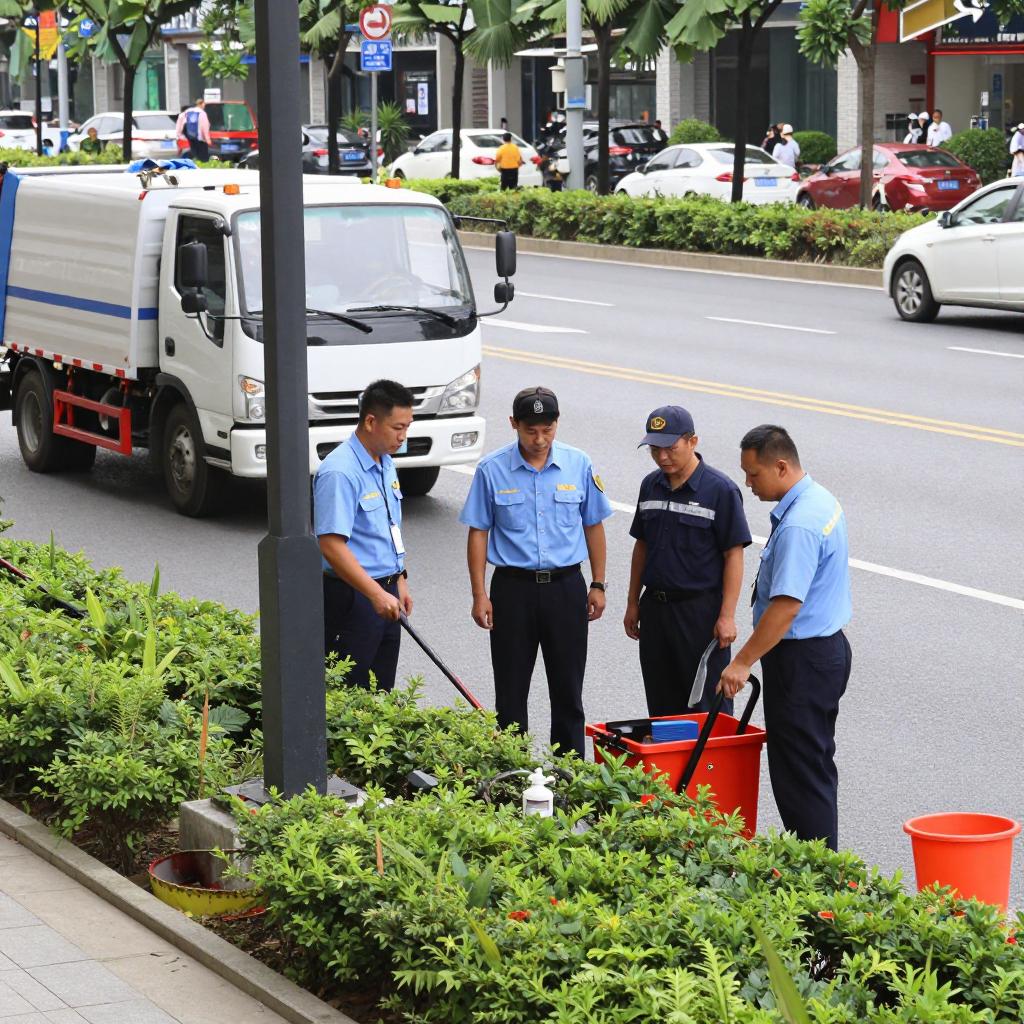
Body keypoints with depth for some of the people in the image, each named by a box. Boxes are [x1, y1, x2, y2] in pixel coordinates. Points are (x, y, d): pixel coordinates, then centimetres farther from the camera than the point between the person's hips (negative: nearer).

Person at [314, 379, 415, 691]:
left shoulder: (385, 464, 10)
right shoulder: (340, 472, -20)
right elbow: (331, 545, -25)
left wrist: (398, 581, 21)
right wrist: (377, 594, -27)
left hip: (385, 593, 9)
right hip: (351, 597, -9)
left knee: (382, 692, 13)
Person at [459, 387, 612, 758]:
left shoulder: (578, 465, 0)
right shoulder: (492, 470, -4)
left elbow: (593, 526, 9)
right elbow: (478, 532, 0)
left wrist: (598, 585, 7)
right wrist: (479, 595, -4)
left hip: (566, 587, 1)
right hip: (513, 588, -1)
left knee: (568, 688, 8)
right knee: (511, 690, 5)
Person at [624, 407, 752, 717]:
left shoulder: (720, 490, -11)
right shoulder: (651, 486, 8)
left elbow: (733, 555, -11)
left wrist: (727, 616, -15)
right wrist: (633, 603, 15)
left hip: (700, 609, -6)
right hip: (655, 607, 6)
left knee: (707, 705, -2)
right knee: (662, 704, 11)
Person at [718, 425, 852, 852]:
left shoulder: (798, 525, -25)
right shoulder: (821, 500, 8)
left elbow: (787, 607, -29)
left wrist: (743, 662, -25)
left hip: (802, 660, -11)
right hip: (828, 647, 11)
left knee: (798, 772, -4)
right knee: (816, 764, 17)